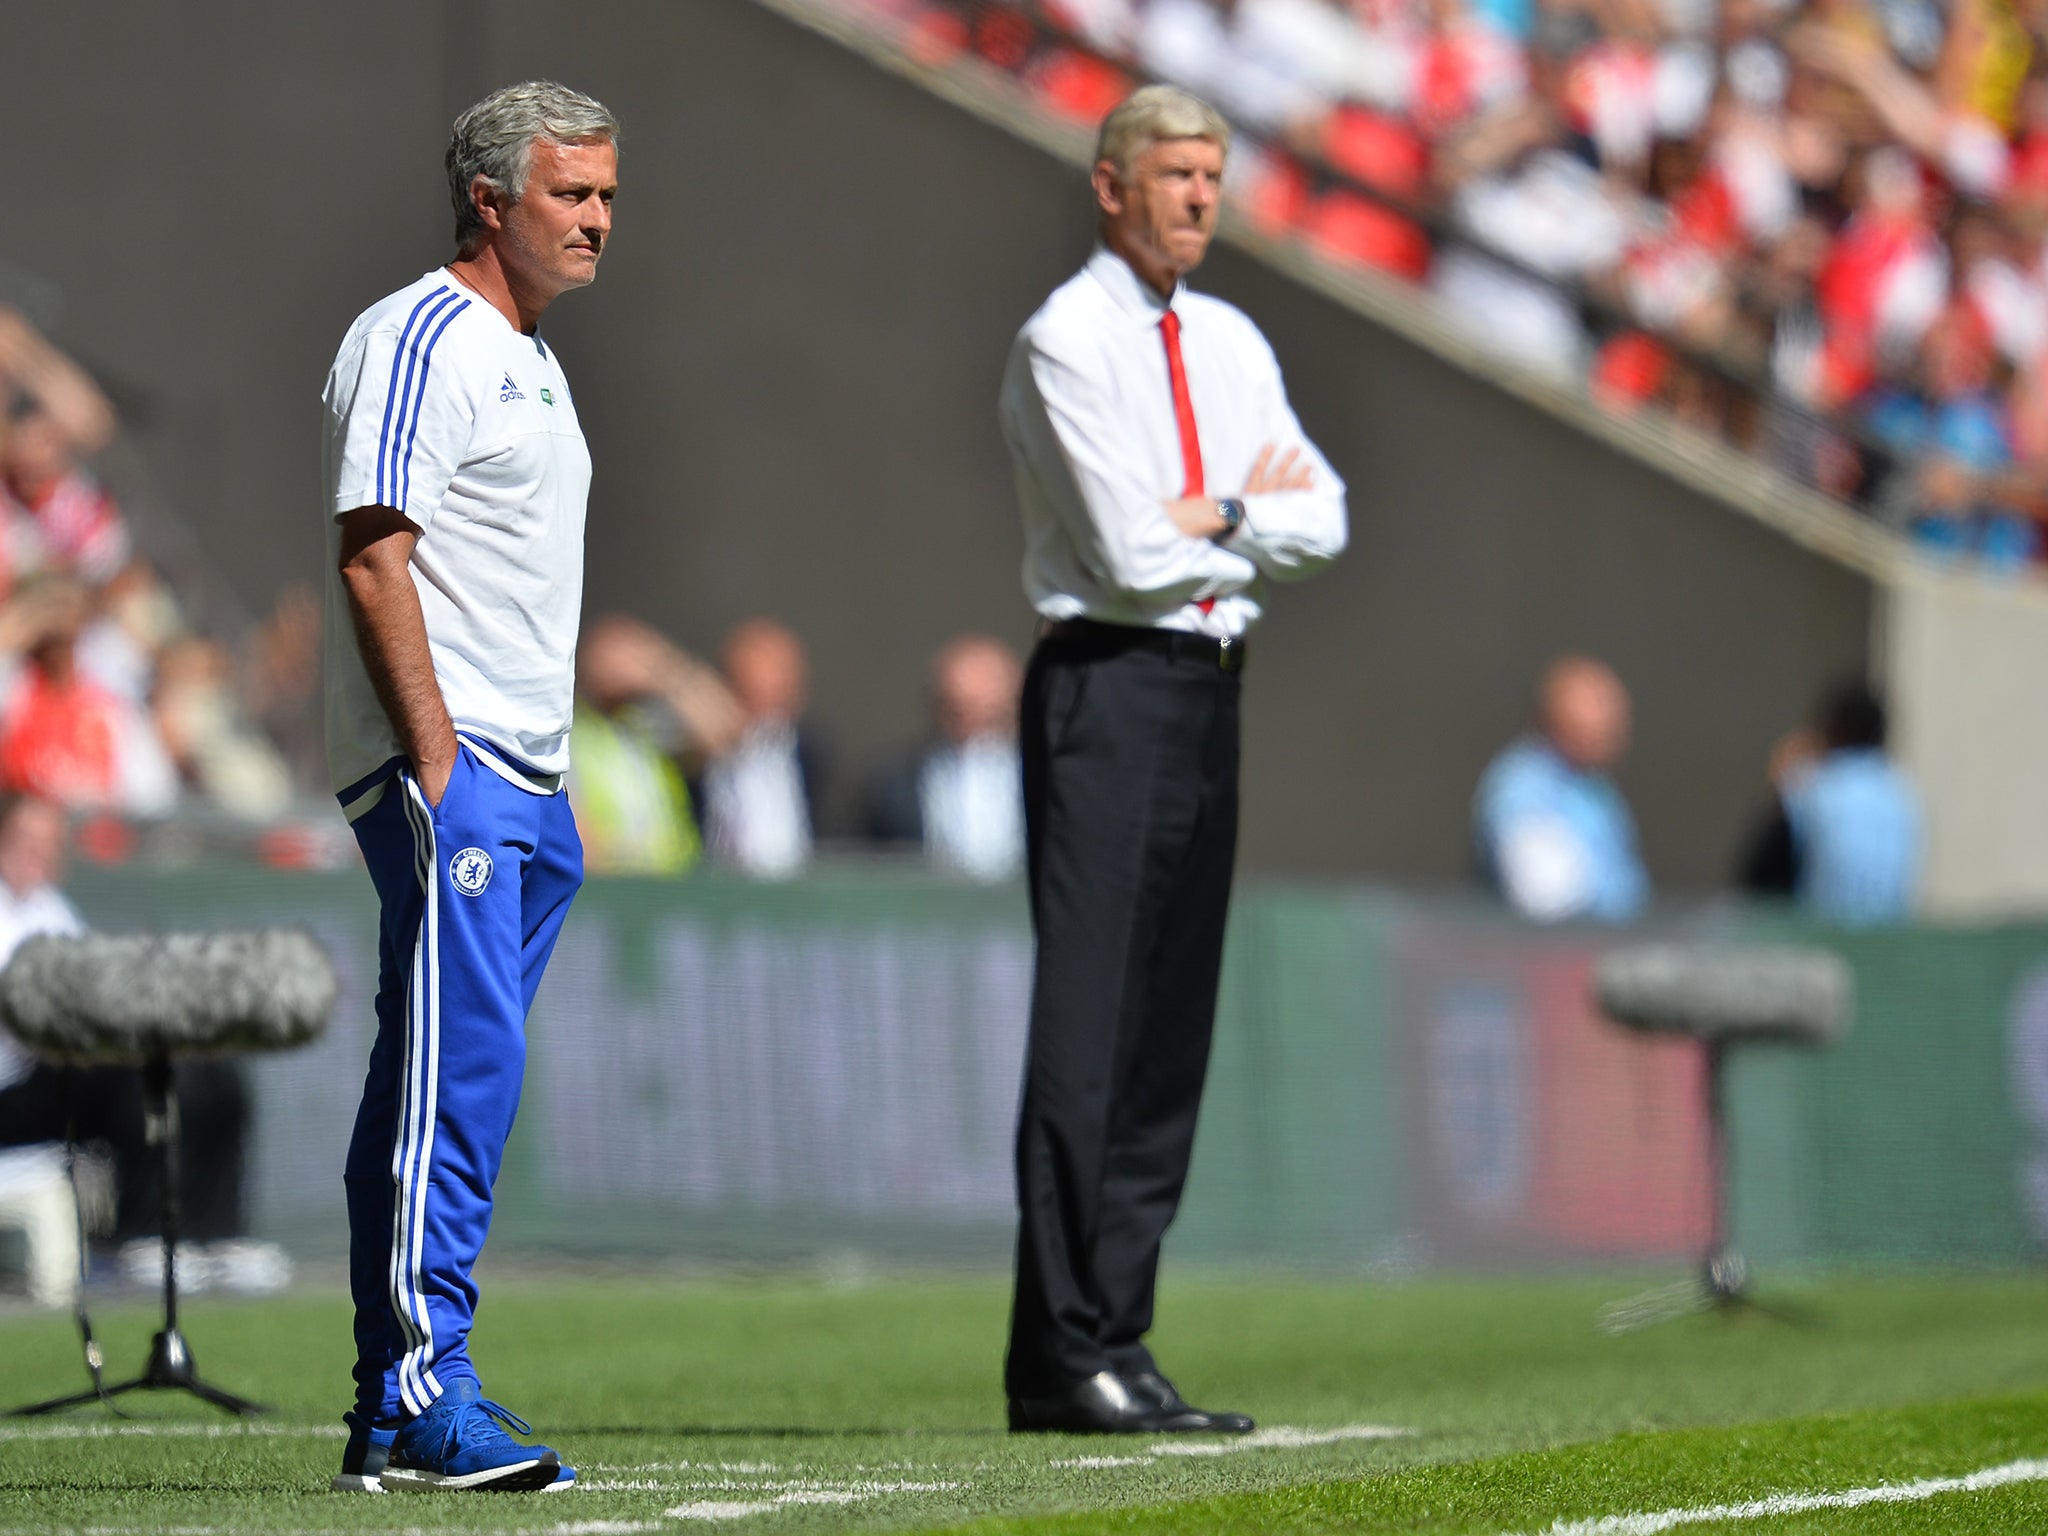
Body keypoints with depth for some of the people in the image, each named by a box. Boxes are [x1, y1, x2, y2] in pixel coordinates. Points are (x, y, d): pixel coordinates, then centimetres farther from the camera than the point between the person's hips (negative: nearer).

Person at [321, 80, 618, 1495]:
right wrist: (438, 763, -21)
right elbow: (374, 560, -16)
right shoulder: (418, 340, -9)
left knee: (447, 1086, 9)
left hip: (519, 780, 10)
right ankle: (422, 1396, -16)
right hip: (444, 765, -10)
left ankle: (387, 1417, 11)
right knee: (455, 1073, -15)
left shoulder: (528, 357, 21)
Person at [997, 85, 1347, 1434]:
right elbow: (1135, 553, -14)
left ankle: (1115, 1341, 10)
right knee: (1089, 1028, -10)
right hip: (1108, 682, -8)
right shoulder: (1067, 342, -7)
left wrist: (1213, 515, -7)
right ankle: (1064, 1359, -9)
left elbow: (1323, 522, 9)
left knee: (1172, 1029, 7)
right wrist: (1257, 514, 1)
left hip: (1211, 690, 8)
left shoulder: (1231, 346, 17)